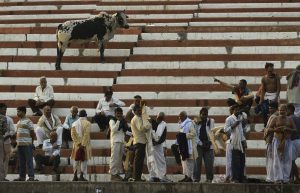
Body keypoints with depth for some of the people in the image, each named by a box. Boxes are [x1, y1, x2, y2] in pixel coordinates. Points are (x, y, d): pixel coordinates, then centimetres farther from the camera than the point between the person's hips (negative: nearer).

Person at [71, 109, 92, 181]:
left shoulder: (75, 123, 6)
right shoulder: (87, 123, -7)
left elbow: (72, 134, -2)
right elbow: (86, 134, -16)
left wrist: (78, 143, -5)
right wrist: (83, 144, -15)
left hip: (77, 145, 4)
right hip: (85, 145, -4)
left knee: (76, 160, 11)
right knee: (84, 160, 0)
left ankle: (75, 176, 9)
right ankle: (81, 176, -4)